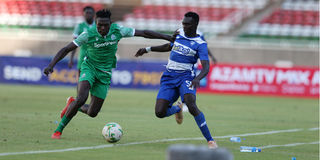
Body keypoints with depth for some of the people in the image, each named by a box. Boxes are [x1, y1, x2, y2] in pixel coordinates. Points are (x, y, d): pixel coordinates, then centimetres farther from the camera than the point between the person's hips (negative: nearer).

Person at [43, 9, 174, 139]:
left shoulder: (117, 31, -12)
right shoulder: (88, 35, -17)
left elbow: (144, 33, -7)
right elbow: (66, 50, -13)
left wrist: (169, 38, -6)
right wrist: (51, 65, -25)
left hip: (104, 74, 3)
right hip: (89, 68, -3)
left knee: (92, 113, -1)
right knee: (81, 99, -29)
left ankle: (72, 104, 32)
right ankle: (58, 130, -14)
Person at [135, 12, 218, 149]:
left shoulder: (200, 44, -7)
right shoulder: (179, 35, 12)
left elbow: (206, 68, -17)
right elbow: (169, 46, 33)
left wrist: (197, 79, -37)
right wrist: (148, 49, 34)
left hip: (185, 77, -5)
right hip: (169, 77, 5)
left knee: (191, 106, -32)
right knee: (160, 113, -9)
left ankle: (210, 140, -23)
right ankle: (177, 109, 30)